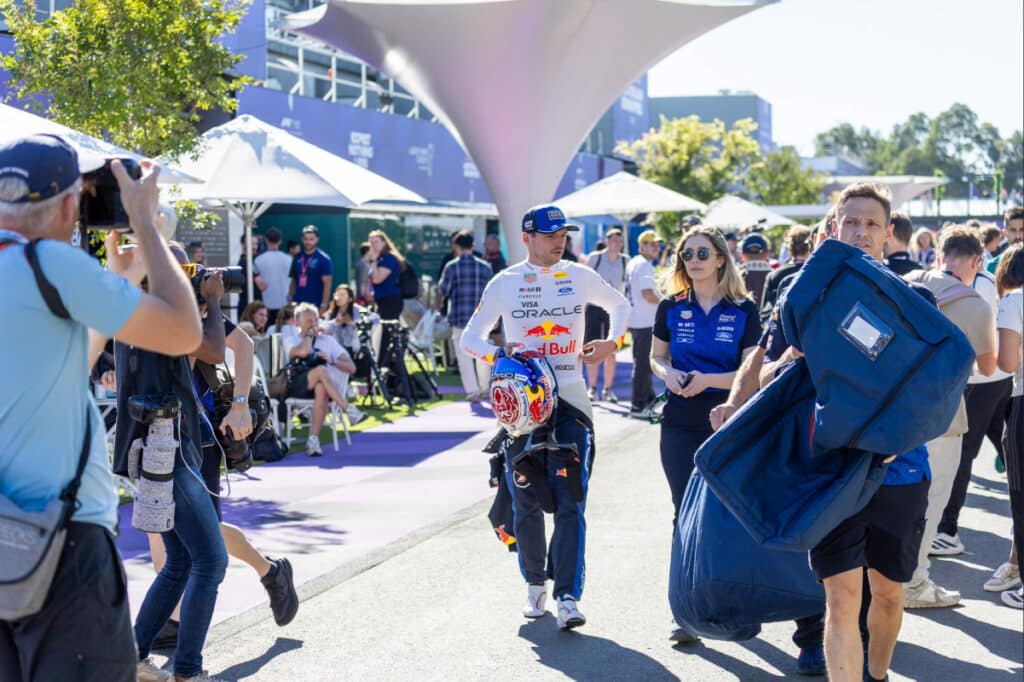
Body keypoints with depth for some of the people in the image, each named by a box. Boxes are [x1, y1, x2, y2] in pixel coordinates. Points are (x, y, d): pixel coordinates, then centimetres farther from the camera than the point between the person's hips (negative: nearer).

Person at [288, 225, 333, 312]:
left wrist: (323, 306, -14)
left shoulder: (324, 259, -3)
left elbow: (327, 284, -7)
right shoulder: (298, 258, 12)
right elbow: (294, 282, 17)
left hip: (315, 305, -5)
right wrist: (290, 300, 7)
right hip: (297, 304, 5)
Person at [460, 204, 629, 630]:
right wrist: (497, 355, -15)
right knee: (526, 503, 6)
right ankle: (535, 583, 26)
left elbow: (619, 305, 22)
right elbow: (470, 338, 6)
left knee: (569, 503, -10)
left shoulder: (579, 277, 5)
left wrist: (611, 342, 3)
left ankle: (568, 596, -13)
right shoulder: (505, 283, 2)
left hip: (570, 401, 0)